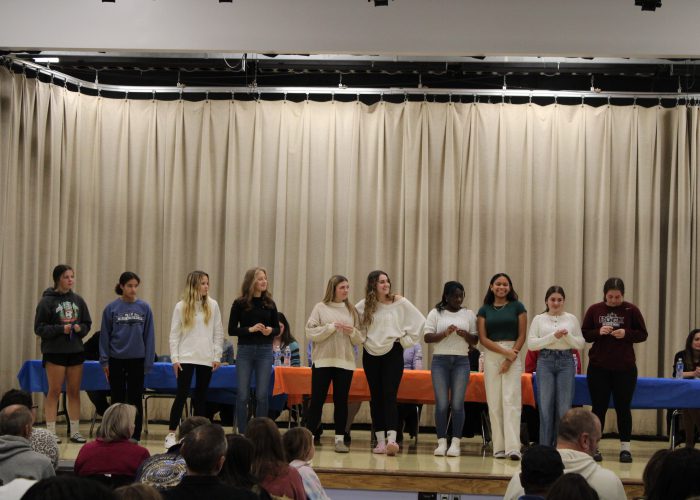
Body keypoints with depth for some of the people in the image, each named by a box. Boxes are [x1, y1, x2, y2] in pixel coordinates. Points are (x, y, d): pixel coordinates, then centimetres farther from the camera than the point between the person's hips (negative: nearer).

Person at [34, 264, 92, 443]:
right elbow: (39, 328, -7)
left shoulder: (78, 300, 6)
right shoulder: (47, 301, -7)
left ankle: (75, 431, 14)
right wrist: (61, 329, -19)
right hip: (54, 352, -4)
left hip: (76, 351, 4)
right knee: (54, 391, -1)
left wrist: (80, 328, -9)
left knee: (74, 392, 8)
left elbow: (87, 323, 13)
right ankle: (51, 432, 4)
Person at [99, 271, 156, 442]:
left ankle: (135, 438, 12)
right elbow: (105, 335, 1)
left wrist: (148, 362, -2)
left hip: (137, 360, 0)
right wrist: (104, 361, -1)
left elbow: (149, 336, 1)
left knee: (135, 401, 5)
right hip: (116, 360, 0)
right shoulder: (111, 308, -3)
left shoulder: (144, 308, -1)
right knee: (117, 400, 9)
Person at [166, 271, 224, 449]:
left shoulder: (212, 305, 5)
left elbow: (218, 333, 8)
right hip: (186, 358, -2)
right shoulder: (181, 307, 1)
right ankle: (171, 434, -2)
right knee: (182, 394, -6)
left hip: (206, 359, 2)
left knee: (201, 396, 7)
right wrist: (174, 358, -5)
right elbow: (174, 334, 2)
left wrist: (217, 356, 2)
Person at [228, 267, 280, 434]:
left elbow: (277, 328, 10)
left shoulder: (269, 303, 6)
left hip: (265, 351, 2)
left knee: (262, 395, 2)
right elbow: (232, 330, -2)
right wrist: (250, 329, -17)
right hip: (245, 351, -2)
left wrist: (270, 330, -12)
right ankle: (242, 433, 9)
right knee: (243, 395, 1)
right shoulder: (240, 304, -1)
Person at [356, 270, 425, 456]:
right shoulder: (364, 305, 1)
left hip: (393, 352, -3)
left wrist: (407, 339, 0)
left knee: (389, 396, -13)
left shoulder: (399, 302, -3)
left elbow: (419, 320, 2)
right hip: (371, 355, 3)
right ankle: (380, 441, 10)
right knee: (376, 397, 5)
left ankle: (392, 439, -22)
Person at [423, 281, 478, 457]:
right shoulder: (436, 313, 5)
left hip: (461, 361, 1)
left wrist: (466, 335, -10)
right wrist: (445, 333, -16)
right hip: (440, 360, -1)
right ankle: (441, 442, 2)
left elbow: (475, 341, 11)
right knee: (441, 403, -3)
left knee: (457, 403, -2)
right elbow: (427, 337, -2)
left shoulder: (468, 314, 10)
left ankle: (455, 443, 1)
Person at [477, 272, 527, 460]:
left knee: (511, 400, -10)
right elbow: (483, 338, 2)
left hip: (513, 356, -2)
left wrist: (510, 358, -9)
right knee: (494, 402, 0)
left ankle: (513, 448, -17)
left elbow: (522, 336, 1)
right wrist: (505, 352, -10)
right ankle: (499, 447, 4)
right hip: (491, 357, 2)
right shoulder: (484, 310, 9)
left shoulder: (517, 307, 5)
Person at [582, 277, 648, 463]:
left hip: (625, 368, 0)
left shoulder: (631, 310, -1)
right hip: (598, 368, 0)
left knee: (623, 407, 4)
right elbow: (584, 334, 4)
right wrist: (598, 332, -15)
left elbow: (643, 335, 2)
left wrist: (626, 334, -16)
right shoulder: (594, 310, 1)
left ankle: (625, 447, 13)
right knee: (599, 407, 2)